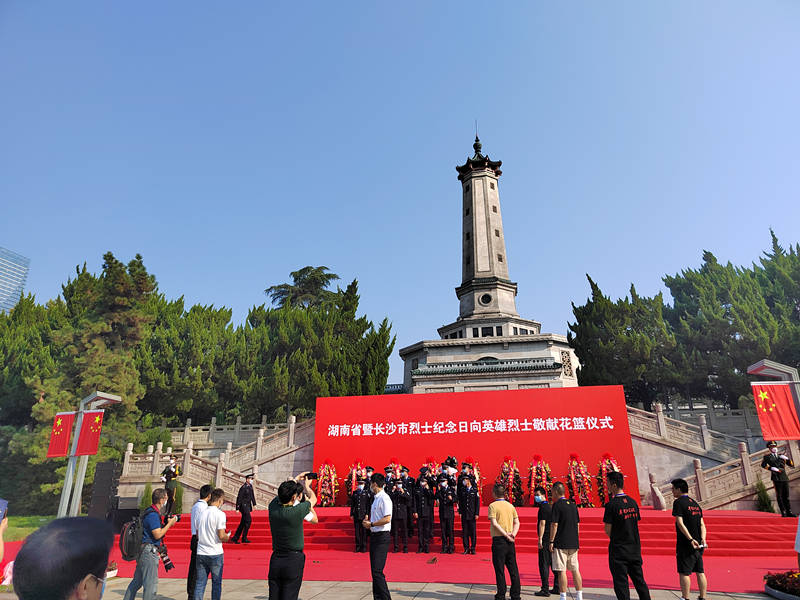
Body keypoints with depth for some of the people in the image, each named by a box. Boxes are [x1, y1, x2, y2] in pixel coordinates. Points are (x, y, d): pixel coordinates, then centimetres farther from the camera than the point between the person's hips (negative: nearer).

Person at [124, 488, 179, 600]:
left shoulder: (150, 512, 14)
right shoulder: (153, 514, -18)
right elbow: (157, 535, -21)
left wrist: (167, 523, 11)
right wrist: (170, 524, -11)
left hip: (143, 551, 10)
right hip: (149, 551, -10)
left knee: (137, 581, 20)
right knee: (151, 583, -4)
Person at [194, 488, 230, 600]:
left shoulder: (202, 513, 6)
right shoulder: (220, 514, -13)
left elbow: (197, 535, 12)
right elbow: (221, 536, -18)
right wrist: (228, 536, 3)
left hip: (201, 553, 5)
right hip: (215, 554, -5)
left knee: (200, 583, 11)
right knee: (216, 583, 9)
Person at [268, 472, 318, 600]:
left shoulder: (273, 507, -6)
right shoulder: (297, 511, -19)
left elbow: (281, 494, 18)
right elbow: (313, 499, 2)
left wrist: (296, 480, 29)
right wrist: (307, 486, 22)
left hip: (275, 559, 5)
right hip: (294, 560, -5)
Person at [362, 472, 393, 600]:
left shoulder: (384, 498, -15)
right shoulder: (376, 498, 15)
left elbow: (387, 519, -23)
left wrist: (371, 524, -15)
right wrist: (368, 521, 8)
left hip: (382, 537, -10)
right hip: (374, 536, 10)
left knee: (377, 571, -11)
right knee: (374, 571, 14)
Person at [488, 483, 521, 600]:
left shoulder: (493, 506, -8)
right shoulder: (510, 505, 9)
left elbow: (494, 523, -16)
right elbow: (517, 522, 6)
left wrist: (506, 535, -14)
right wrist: (513, 534, -5)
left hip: (498, 540, -5)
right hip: (510, 542, 5)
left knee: (499, 568, 3)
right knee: (513, 568, 12)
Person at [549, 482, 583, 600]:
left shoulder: (557, 505, -11)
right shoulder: (573, 504, 10)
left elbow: (554, 525, -14)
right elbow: (577, 524, 15)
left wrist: (551, 541, -9)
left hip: (561, 543, -7)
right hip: (573, 543, 7)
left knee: (561, 571, -1)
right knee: (575, 569, 13)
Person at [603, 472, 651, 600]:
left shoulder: (612, 504, -16)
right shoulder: (633, 502, 2)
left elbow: (608, 530, -12)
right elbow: (636, 522, 10)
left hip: (618, 550, -6)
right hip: (635, 548, 6)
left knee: (621, 583, 3)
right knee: (639, 581, 18)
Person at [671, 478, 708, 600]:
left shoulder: (679, 502, -10)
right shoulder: (695, 503, 12)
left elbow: (680, 523, -19)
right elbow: (702, 524, 7)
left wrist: (691, 539, -21)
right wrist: (703, 539, -2)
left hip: (686, 544, -7)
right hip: (698, 544, 8)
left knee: (684, 573, -2)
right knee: (700, 572, 13)